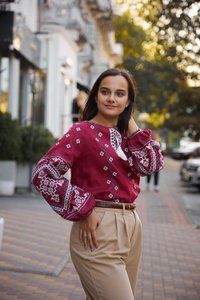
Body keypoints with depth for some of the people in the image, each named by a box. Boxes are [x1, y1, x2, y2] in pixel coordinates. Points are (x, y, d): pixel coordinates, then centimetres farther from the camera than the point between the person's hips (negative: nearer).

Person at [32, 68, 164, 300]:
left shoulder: (125, 136, 14)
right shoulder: (83, 131, -6)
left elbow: (149, 166, -4)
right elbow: (43, 173, -15)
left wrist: (131, 124, 2)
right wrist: (83, 211, -16)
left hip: (131, 226, 7)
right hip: (98, 229, -7)